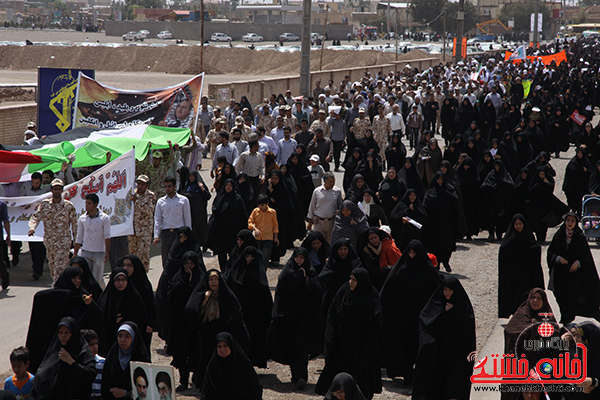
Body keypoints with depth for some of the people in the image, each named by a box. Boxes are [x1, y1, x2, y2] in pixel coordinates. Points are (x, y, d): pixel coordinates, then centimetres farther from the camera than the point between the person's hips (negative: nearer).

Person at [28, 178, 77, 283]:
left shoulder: (69, 206, -2)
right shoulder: (44, 205, 3)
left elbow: (74, 223, 3)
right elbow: (35, 217, -2)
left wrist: (76, 241, 4)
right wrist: (32, 227, -24)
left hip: (64, 241, -3)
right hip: (49, 241, 3)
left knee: (60, 267, -12)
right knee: (52, 265, 14)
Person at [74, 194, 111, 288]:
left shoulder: (104, 218, -5)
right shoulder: (82, 218, 6)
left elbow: (107, 237, -8)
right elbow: (79, 238, 12)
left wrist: (107, 253, -18)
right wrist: (75, 254, 10)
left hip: (99, 253, -3)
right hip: (85, 252, 3)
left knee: (97, 279, -1)